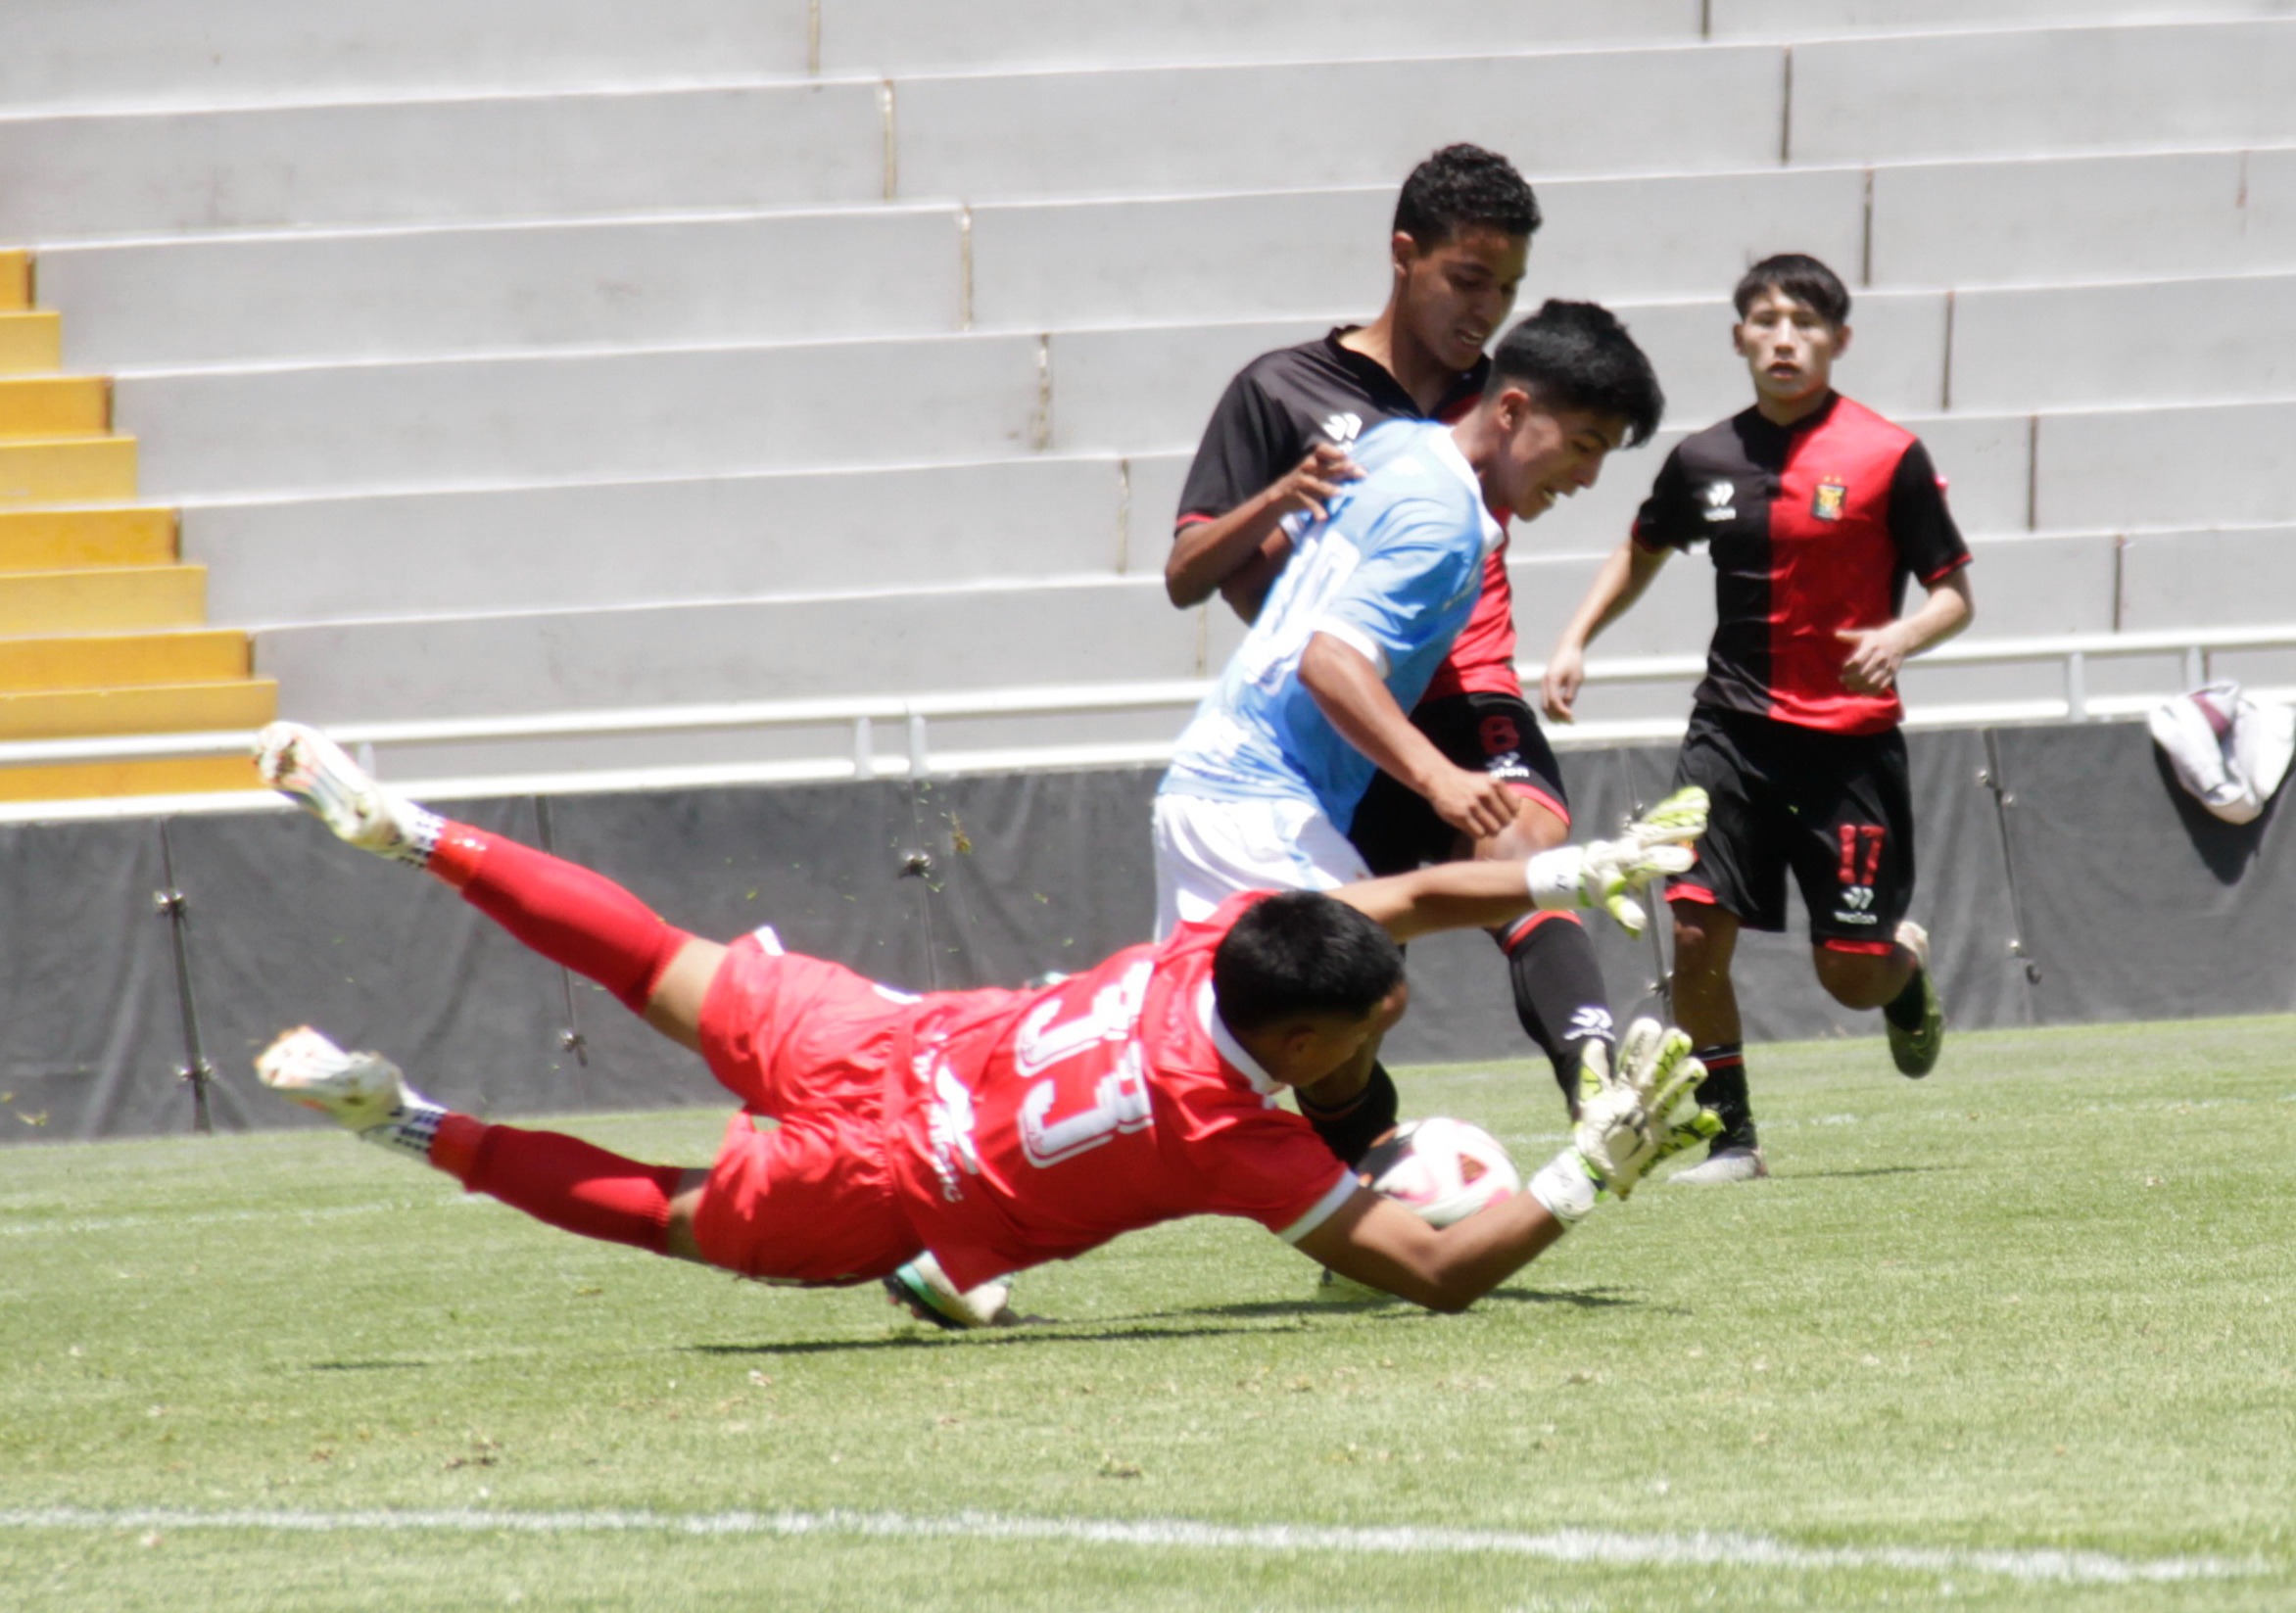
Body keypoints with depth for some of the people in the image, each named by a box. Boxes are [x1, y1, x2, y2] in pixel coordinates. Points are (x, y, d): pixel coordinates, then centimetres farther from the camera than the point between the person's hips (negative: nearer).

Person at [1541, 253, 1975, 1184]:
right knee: (1695, 928, -12)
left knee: (1851, 972, -2)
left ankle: (1907, 965, 36)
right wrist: (1575, 642, 11)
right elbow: (1641, 555, 23)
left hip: (1850, 737, -3)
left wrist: (1898, 639, -22)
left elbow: (1954, 594, -2)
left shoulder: (1888, 457, -6)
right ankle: (1728, 1135, 3)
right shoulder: (1705, 461, 4)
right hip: (1733, 727, 3)